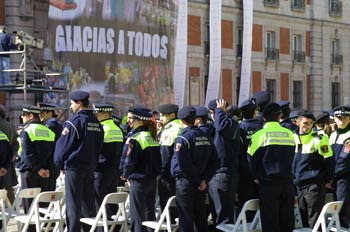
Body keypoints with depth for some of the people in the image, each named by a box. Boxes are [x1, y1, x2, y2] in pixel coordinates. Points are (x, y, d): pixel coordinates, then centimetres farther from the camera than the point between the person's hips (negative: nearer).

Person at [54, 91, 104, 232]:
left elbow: (64, 145, -9)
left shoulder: (74, 121, -13)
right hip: (90, 167, 7)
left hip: (74, 168, -7)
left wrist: (60, 164, 5)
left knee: (73, 206, -2)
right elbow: (99, 146, 14)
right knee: (89, 205, 12)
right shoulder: (96, 122, 8)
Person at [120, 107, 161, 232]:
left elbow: (129, 161, -13)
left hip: (139, 181, -7)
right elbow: (158, 160, 12)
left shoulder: (134, 139, -15)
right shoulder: (153, 138, 7)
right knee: (149, 212, 15)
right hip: (153, 180, 7)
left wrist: (126, 175, 3)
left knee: (137, 216, -1)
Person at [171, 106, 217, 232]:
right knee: (201, 218, 13)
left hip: (185, 183, -6)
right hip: (200, 185, 6)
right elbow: (213, 161, 8)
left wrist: (197, 181, -8)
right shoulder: (205, 136, 7)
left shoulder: (182, 138, -14)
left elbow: (183, 165, -17)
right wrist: (204, 179, 2)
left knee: (186, 219, -1)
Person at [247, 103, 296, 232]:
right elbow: (291, 159, 11)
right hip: (287, 183, 4)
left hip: (268, 183, -3)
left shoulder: (259, 135, -7)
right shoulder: (289, 134, 4)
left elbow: (252, 160, 0)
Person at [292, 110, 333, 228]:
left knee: (314, 220, -6)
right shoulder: (293, 138, 8)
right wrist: (293, 178, 18)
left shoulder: (319, 139, -8)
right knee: (304, 219, 11)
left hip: (314, 184, -6)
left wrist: (327, 180, -2)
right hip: (299, 185, 6)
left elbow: (328, 160, -5)